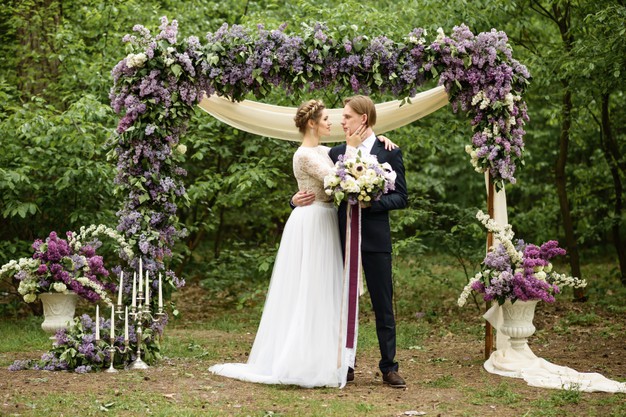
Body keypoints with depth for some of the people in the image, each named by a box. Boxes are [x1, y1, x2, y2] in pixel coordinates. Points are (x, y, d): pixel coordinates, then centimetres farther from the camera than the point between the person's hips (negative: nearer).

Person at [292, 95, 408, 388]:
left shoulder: (389, 153, -1)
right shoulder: (336, 153, 9)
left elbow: (400, 197, -4)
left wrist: (371, 201, -18)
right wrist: (297, 199, -4)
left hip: (375, 239, -3)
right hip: (344, 238, 3)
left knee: (383, 305, 2)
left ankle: (389, 367, 9)